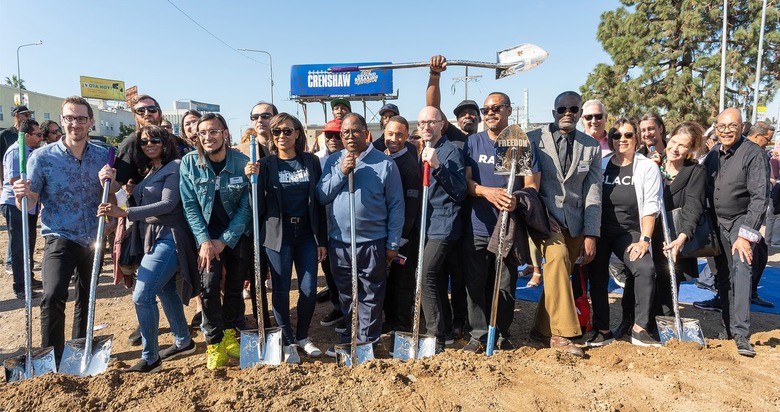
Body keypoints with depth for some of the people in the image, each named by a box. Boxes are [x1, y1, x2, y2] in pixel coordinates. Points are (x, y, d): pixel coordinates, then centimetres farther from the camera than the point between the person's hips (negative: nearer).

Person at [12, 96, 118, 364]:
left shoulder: (103, 156, 0)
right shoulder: (42, 157, -7)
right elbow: (28, 205, -5)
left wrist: (109, 183, -19)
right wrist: (22, 195, -28)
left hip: (93, 240, 3)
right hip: (60, 239, -3)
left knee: (86, 299, 16)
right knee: (53, 297, -22)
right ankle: (52, 360, -5)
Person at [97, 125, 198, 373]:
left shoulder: (174, 167, -9)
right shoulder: (147, 172, 17)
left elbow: (167, 204, -19)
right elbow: (143, 203, 18)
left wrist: (125, 213, -24)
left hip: (167, 238, -9)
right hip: (151, 238, 9)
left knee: (142, 295, -12)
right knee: (166, 291, 16)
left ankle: (149, 359, 0)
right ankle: (183, 342, 31)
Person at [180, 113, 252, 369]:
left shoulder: (243, 163, -11)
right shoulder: (189, 162, -8)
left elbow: (246, 206, -9)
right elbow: (190, 205, -6)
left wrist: (224, 241, -14)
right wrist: (205, 240, -15)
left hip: (238, 235, 0)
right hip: (207, 234, 0)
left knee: (235, 286, 6)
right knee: (209, 284, -13)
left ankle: (229, 332, 30)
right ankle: (214, 341, 5)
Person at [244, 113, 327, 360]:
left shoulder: (311, 162, 3)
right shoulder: (265, 165, 0)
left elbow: (318, 203, 5)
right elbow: (259, 208, -2)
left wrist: (322, 240, 3)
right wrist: (252, 180, -17)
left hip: (307, 234, 2)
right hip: (278, 235, -1)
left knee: (309, 290, 4)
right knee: (281, 290, 6)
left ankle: (302, 336, 28)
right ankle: (288, 341, 25)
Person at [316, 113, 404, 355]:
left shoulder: (385, 163, -4)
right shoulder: (333, 162, 6)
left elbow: (396, 205, -4)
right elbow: (321, 196, -2)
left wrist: (393, 243, -6)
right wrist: (341, 173, -14)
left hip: (373, 242, -3)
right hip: (339, 242, 4)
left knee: (371, 297, 8)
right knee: (345, 295, 17)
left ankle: (366, 341, 23)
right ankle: (349, 336, 35)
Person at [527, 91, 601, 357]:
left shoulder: (591, 146, 8)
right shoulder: (534, 139, 1)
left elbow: (593, 193, 4)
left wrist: (591, 235, -3)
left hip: (574, 220, 3)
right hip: (544, 214, -3)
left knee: (560, 272, 5)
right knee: (557, 257, -27)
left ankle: (543, 330, 22)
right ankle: (560, 332, -21)